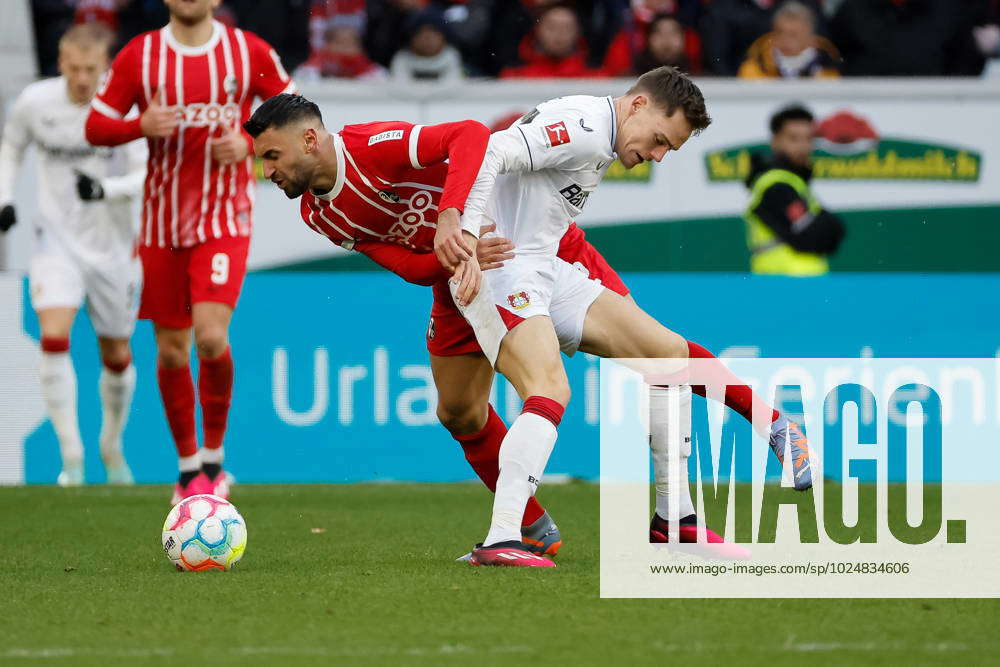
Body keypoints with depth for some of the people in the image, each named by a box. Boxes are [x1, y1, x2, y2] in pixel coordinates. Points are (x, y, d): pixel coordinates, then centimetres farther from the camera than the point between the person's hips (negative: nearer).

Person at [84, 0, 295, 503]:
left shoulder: (249, 52, -1)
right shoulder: (138, 56, 1)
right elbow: (95, 127, 4)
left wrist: (250, 144, -10)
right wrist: (141, 126, -17)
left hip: (225, 221, -2)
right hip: (162, 223, 2)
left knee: (211, 336, -19)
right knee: (170, 349, 5)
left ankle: (214, 456, 1)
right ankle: (188, 467, 21)